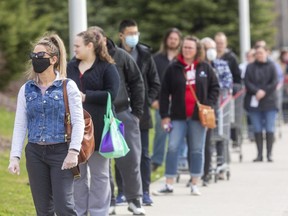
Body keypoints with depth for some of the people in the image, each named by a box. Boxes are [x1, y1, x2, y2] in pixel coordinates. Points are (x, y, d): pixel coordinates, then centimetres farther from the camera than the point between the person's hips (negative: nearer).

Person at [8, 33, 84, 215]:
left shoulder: (68, 87, -2)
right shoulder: (26, 89, 9)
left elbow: (78, 121, -6)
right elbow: (20, 125, 7)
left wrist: (73, 151, -17)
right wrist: (15, 157, -2)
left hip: (60, 152, -4)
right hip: (35, 153, 4)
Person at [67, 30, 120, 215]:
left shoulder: (107, 68, -5)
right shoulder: (71, 67, 11)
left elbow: (111, 94, -14)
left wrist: (85, 96, -17)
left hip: (97, 128, -5)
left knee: (99, 174, 6)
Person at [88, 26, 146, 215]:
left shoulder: (120, 56, -2)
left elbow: (137, 82, 4)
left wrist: (137, 111, 1)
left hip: (123, 114, 0)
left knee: (130, 160, 3)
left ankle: (134, 199, 16)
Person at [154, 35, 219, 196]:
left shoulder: (205, 68, 4)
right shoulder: (173, 68, 1)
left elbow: (215, 87, 11)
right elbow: (165, 92, 2)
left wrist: (209, 104, -3)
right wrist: (164, 115, -3)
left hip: (199, 116, 1)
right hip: (178, 116, -1)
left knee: (197, 150, 6)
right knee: (173, 148, -7)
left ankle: (195, 185, 13)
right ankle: (169, 185, -3)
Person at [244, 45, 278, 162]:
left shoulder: (271, 66, 3)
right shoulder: (250, 67, 7)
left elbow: (274, 82, -4)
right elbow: (247, 82, -2)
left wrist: (264, 91, -15)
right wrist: (256, 91, -16)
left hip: (269, 101, -2)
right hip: (254, 102, 2)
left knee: (269, 129, -2)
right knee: (257, 129, 3)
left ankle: (269, 153, 2)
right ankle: (259, 154, 7)